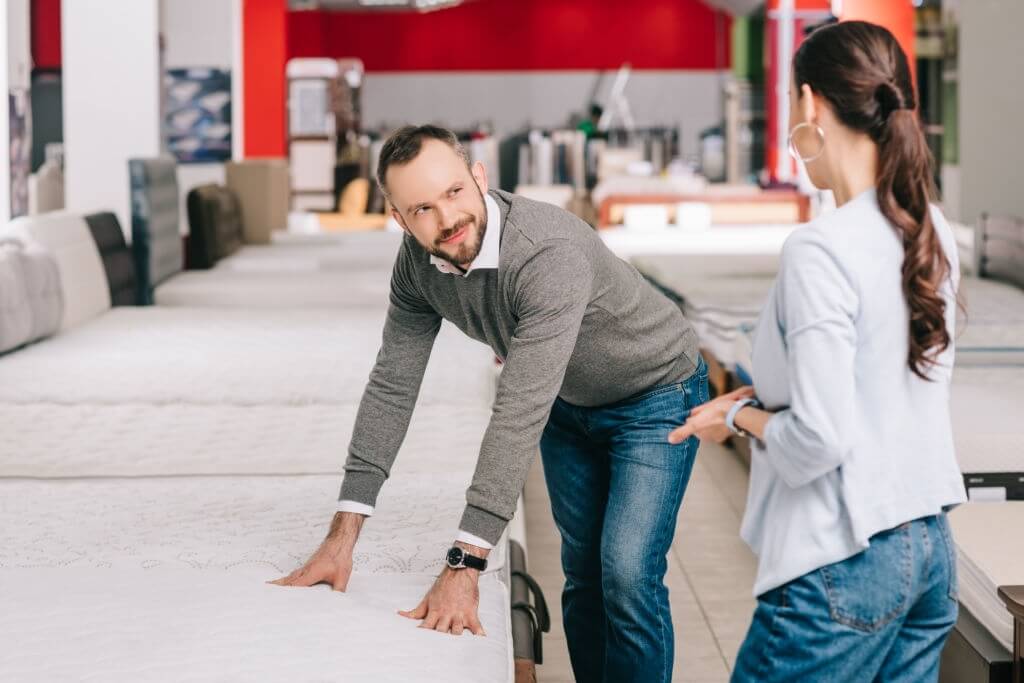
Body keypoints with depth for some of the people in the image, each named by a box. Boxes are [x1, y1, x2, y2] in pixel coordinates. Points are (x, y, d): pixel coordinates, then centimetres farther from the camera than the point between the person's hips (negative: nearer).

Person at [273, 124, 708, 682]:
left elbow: (519, 414, -44)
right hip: (568, 403, 6)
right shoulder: (419, 262, -19)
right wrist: (343, 535, -18)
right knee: (582, 575, 13)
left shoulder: (551, 255, -40)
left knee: (625, 575, -16)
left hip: (654, 394, -6)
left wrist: (464, 566, -46)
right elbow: (392, 386, -13)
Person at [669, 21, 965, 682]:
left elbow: (818, 437, -21)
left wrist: (739, 416, -3)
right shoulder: (933, 234, 6)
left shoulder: (821, 250, -19)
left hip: (846, 566, -8)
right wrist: (762, 399, 12)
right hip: (932, 552, 8)